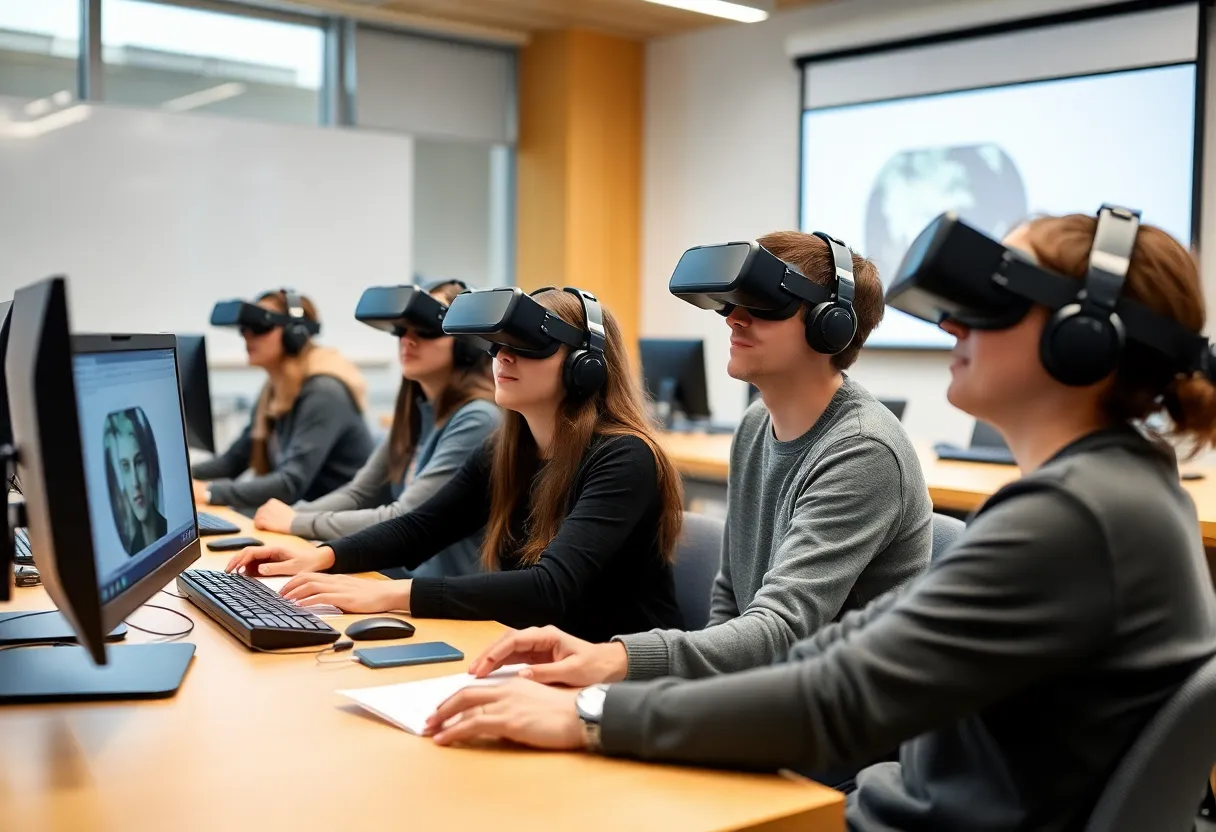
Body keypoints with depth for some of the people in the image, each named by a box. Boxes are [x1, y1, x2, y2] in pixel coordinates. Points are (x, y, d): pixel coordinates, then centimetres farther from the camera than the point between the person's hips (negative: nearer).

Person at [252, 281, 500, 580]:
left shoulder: (476, 419, -19)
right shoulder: (417, 409, 8)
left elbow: (403, 519, -21)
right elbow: (358, 493, 11)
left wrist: (300, 523, -15)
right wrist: (293, 515, -6)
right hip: (406, 576, 7)